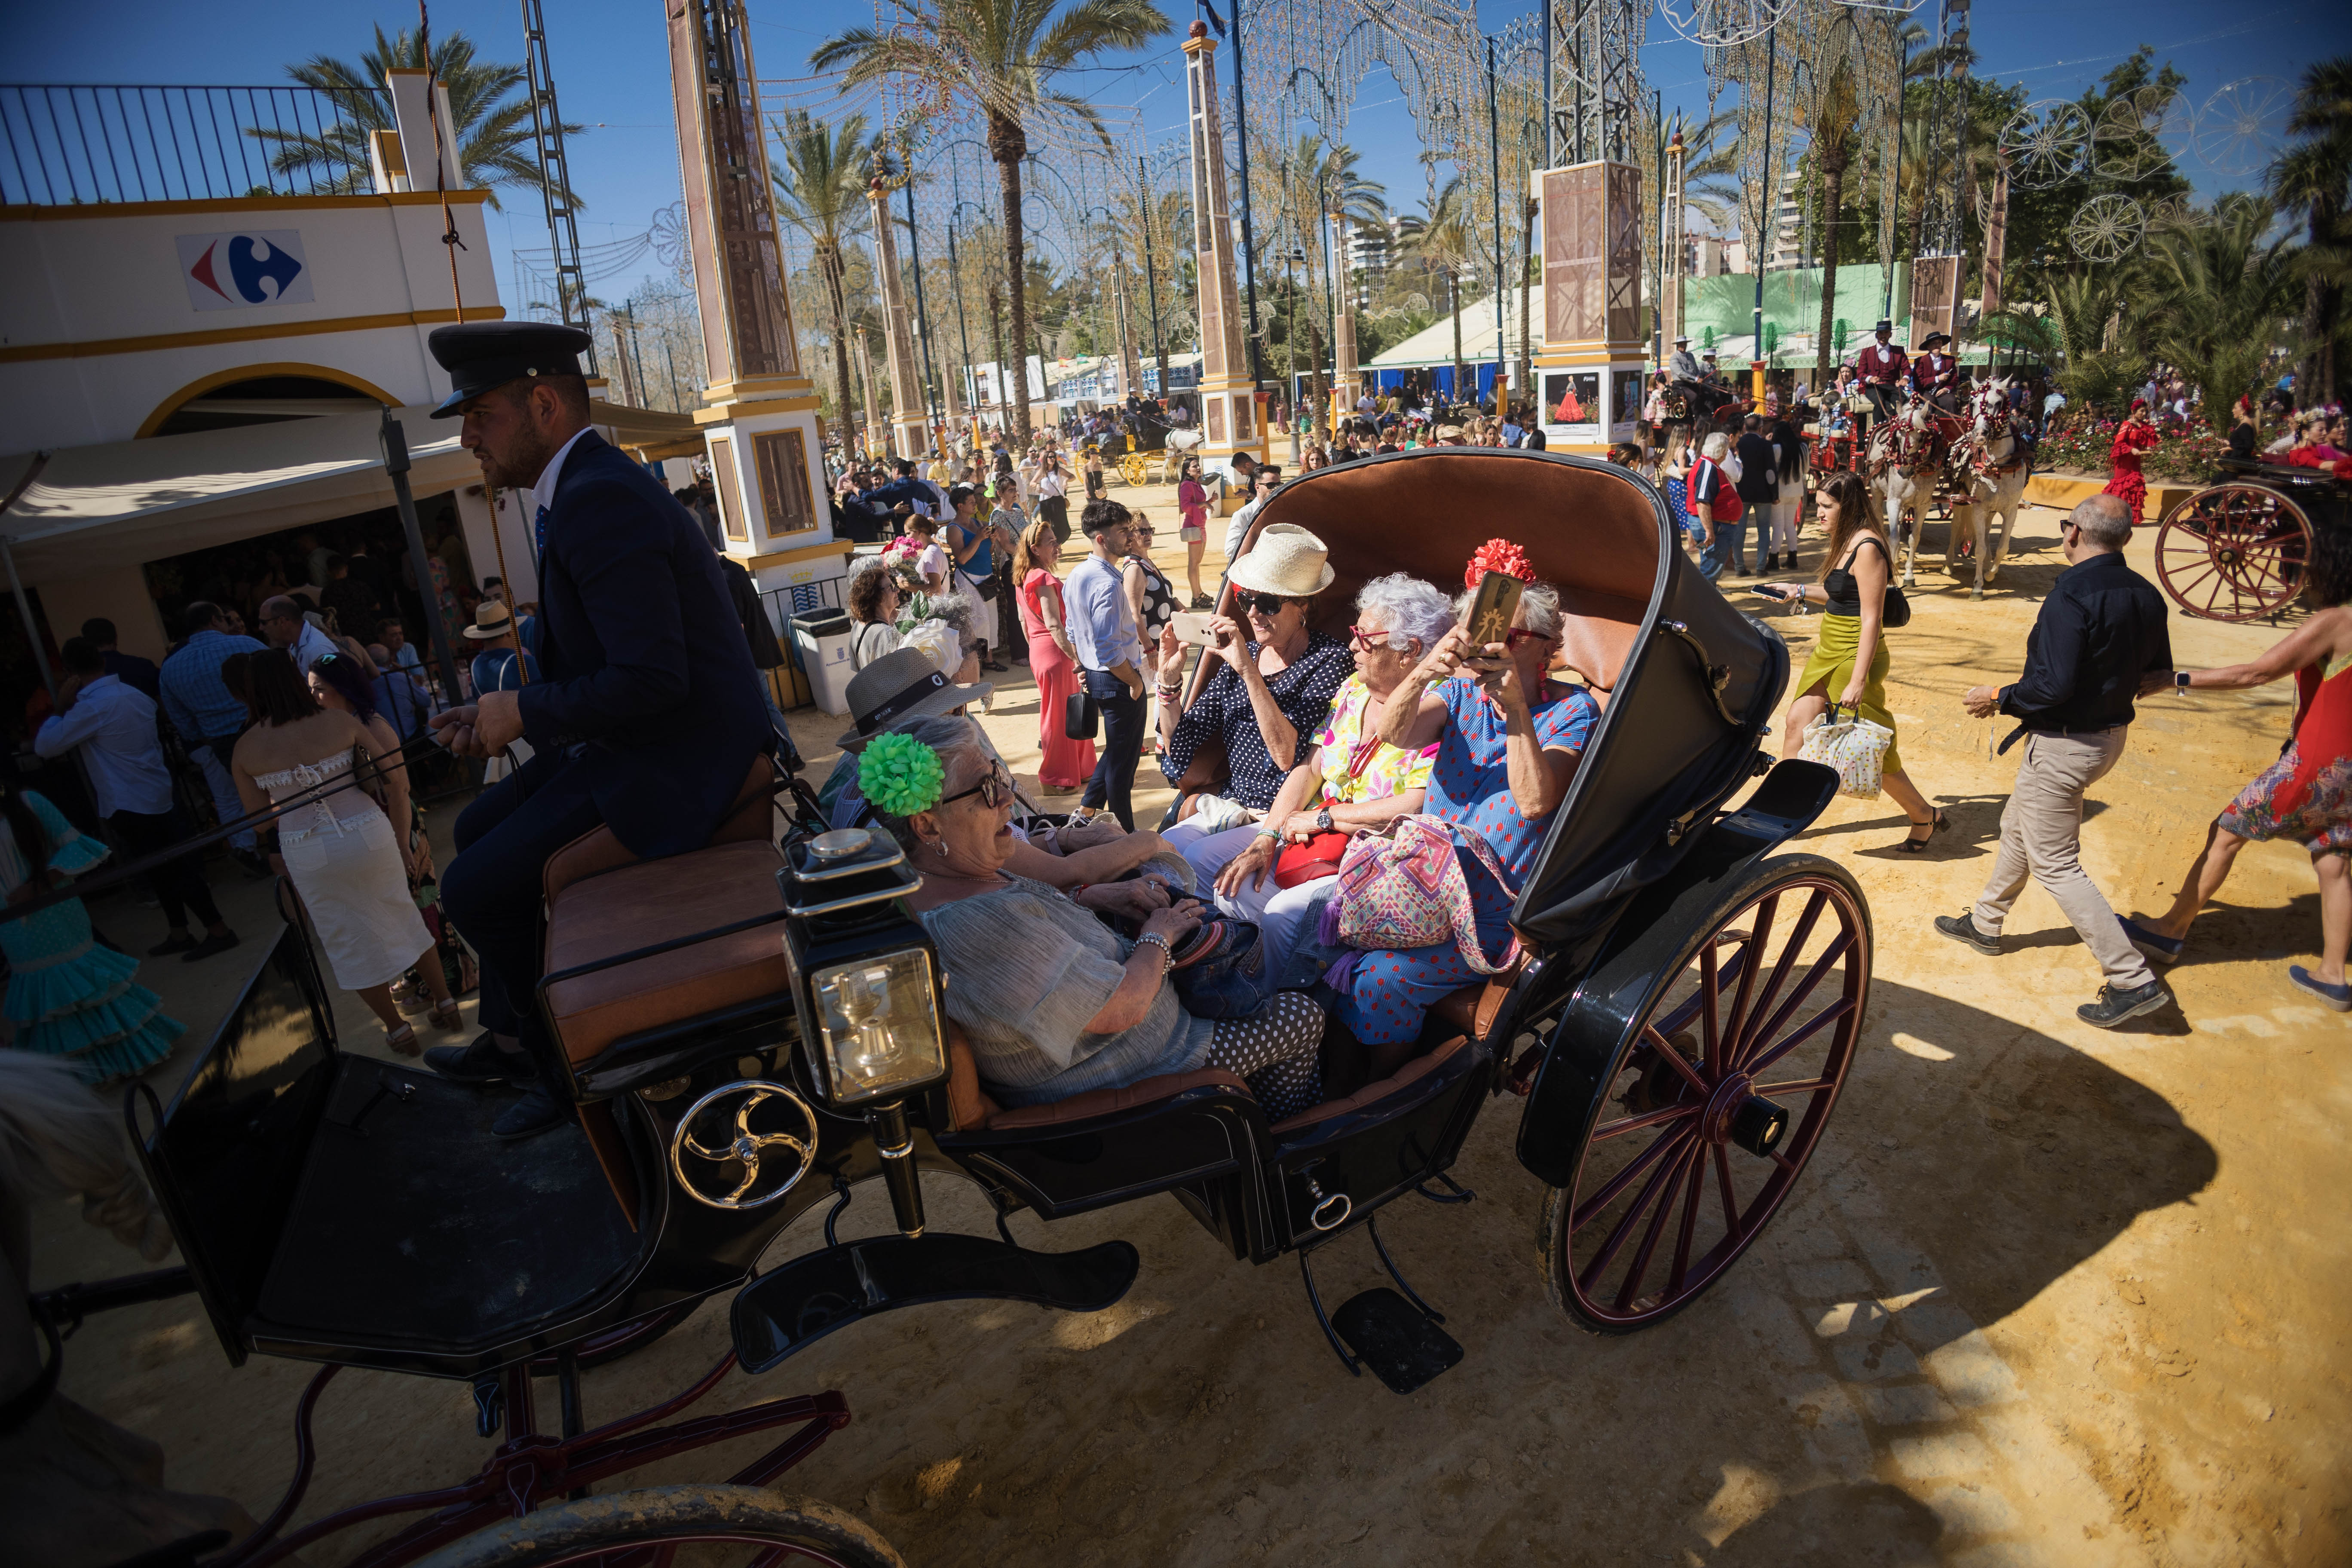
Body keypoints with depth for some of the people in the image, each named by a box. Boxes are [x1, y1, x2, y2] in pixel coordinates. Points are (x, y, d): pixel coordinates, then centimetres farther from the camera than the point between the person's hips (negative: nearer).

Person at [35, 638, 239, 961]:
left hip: (130, 806, -8)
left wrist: (61, 707, -4)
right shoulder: (135, 695, 6)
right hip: (157, 795, 8)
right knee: (167, 867, 16)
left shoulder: (92, 707, -19)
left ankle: (218, 931, -2)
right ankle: (178, 933, 25)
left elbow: (46, 745, -13)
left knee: (165, 869, -3)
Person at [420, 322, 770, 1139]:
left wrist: (522, 713, -14)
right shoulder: (589, 484, 11)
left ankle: (570, 1061, 17)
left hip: (673, 762, -11)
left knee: (472, 890, -6)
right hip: (636, 738, 11)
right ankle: (510, 1037, 35)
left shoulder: (599, 499, -22)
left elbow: (650, 679, -29)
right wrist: (504, 712, 5)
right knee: (479, 827, 22)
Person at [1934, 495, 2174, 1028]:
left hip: (2063, 744, -9)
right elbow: (2158, 673, 10)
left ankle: (2133, 980, 1)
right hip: (2111, 733, 9)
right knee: (2018, 829, 25)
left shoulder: (2072, 596, -24)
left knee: (2055, 864, -1)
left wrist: (1998, 697, -13)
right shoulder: (2145, 595, 1)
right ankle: (1985, 923, 41)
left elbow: (2053, 686, -29)